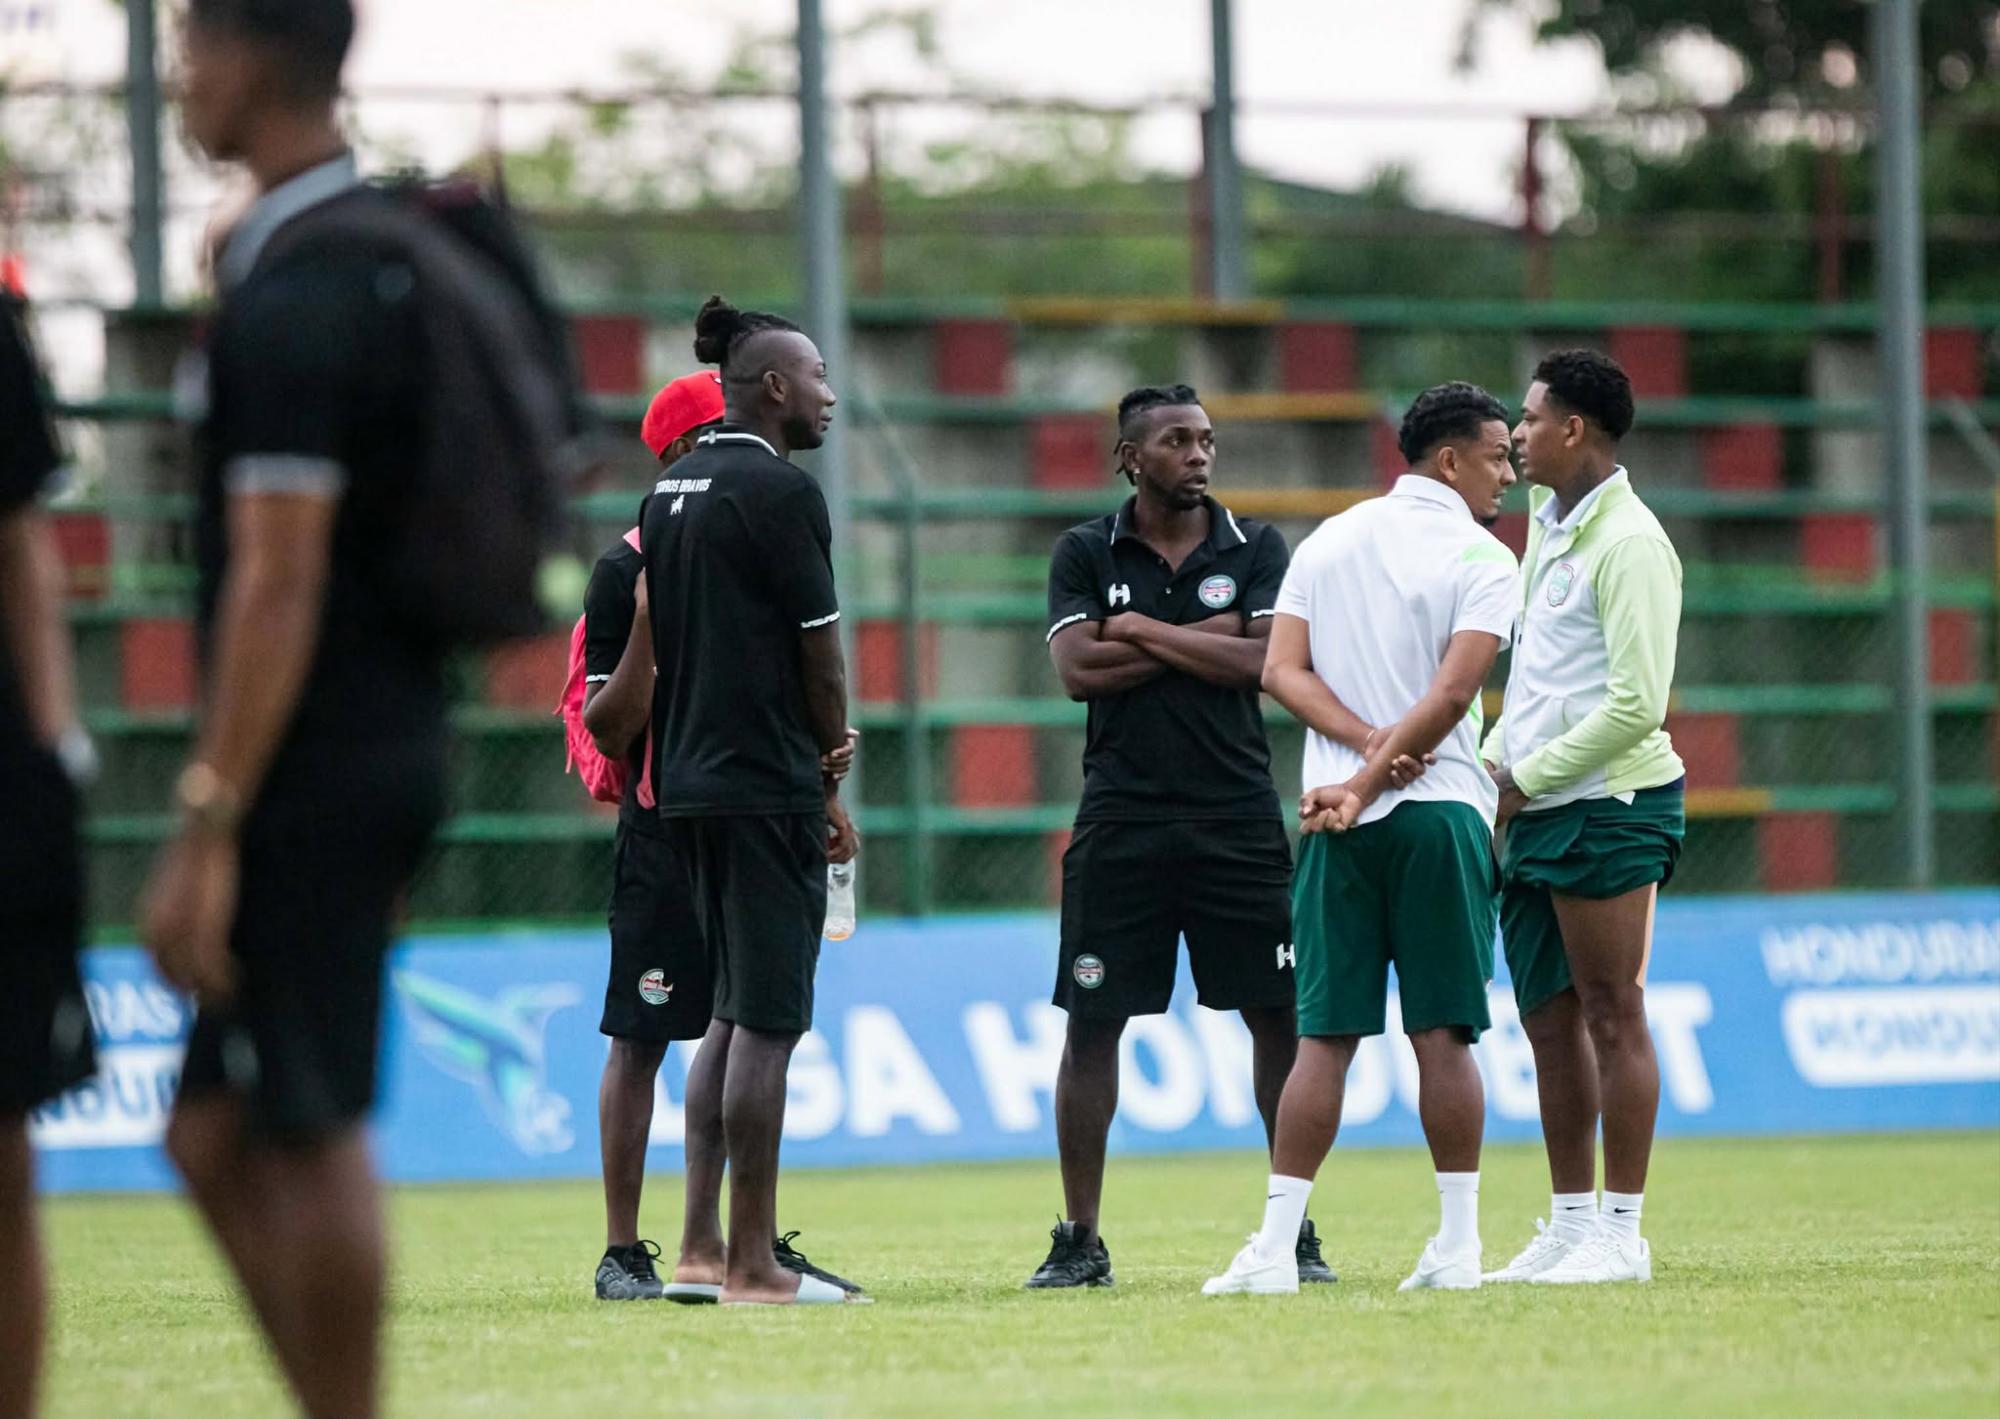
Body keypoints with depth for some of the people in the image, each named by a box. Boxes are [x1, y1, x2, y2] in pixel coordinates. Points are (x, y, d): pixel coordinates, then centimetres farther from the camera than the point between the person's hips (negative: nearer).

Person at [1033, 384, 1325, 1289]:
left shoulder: (1254, 550, 6)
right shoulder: (1085, 554, 6)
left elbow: (1263, 661, -8)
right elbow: (1078, 669, -8)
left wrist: (1140, 631, -7)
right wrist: (1205, 638, -8)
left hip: (1236, 816, 0)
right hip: (1120, 819, 0)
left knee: (1278, 1016, -1)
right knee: (1092, 1023, -1)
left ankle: (1295, 1229, 7)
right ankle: (1079, 1240, 6)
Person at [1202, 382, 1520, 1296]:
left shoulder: (1329, 541, 12)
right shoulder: (1481, 561, -3)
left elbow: (1283, 670, 3)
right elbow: (1451, 692, -13)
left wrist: (1368, 742, -6)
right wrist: (1373, 775, -10)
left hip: (1339, 825, 3)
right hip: (1440, 810, -3)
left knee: (1324, 1034, 2)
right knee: (1443, 1034, 0)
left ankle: (1276, 1245, -5)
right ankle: (1457, 1245, 1)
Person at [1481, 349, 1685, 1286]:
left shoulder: (1627, 542, -13)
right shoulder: (1546, 523, 16)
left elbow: (1635, 705, -18)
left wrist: (1526, 780, -13)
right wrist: (1492, 761, 10)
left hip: (1609, 806, -9)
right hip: (1538, 817, 9)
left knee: (1611, 1014, -5)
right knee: (1549, 1022, 10)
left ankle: (1621, 1235, -2)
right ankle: (1569, 1226, 15)